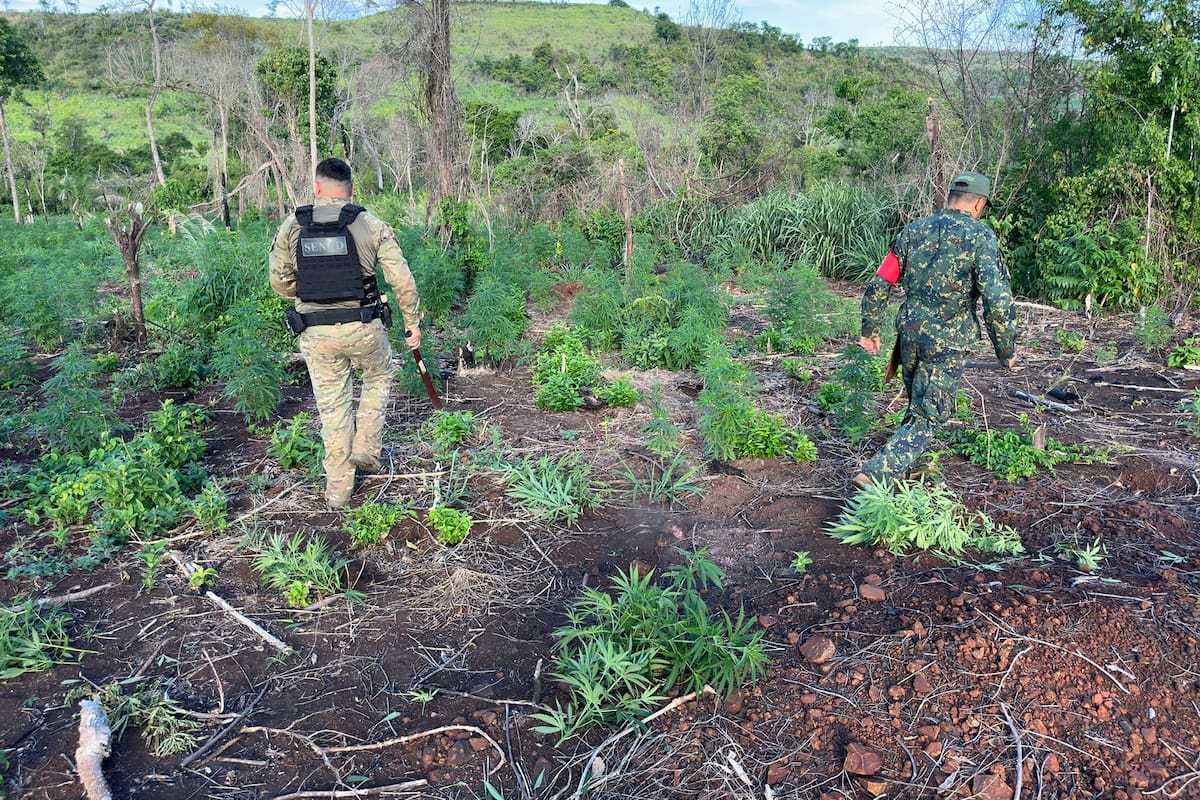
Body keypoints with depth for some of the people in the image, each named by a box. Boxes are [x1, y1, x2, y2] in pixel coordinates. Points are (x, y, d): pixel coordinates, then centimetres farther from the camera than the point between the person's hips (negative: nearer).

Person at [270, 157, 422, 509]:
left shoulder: (291, 227, 0)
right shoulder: (372, 226, -6)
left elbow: (280, 282, 7)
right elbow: (403, 281, -7)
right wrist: (413, 323, 5)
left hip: (315, 333, 2)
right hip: (364, 328, -2)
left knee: (332, 405, 13)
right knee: (379, 378, 28)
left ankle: (338, 490, 21)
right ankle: (366, 448, 19)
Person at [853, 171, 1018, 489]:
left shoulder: (913, 231, 5)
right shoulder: (981, 238, -9)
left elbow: (878, 286, 5)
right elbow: (998, 301, -15)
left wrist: (870, 329, 16)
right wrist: (1006, 349, -3)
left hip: (910, 332, 5)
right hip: (947, 343, -5)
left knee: (918, 405, 25)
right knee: (926, 419, 1)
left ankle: (902, 469, 36)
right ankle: (875, 475, -11)